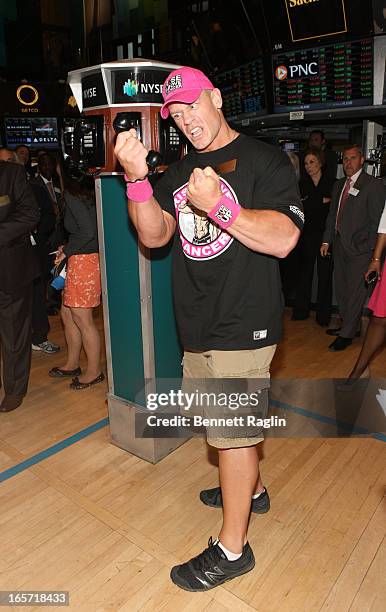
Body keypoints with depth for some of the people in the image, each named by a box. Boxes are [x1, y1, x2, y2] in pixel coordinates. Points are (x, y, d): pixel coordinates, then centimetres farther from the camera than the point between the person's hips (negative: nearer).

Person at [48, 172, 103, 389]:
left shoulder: (72, 194, -14)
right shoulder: (86, 191, 12)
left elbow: (88, 231, -21)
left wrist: (66, 251, -7)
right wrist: (68, 248, 12)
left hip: (84, 259, -9)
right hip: (79, 260, 9)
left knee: (82, 319, 0)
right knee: (67, 314, 17)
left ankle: (94, 372, 14)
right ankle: (72, 364, 30)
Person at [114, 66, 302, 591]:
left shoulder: (264, 160, -6)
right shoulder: (179, 172, 12)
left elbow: (284, 239, -18)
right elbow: (154, 236, 1)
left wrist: (218, 205, -28)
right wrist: (137, 178, -14)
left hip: (241, 327, -6)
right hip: (196, 327, 7)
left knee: (233, 431, 3)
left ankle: (232, 547, 22)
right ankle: (250, 489, 48)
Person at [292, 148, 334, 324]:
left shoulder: (331, 184, 3)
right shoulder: (302, 185, 9)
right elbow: (299, 207, -6)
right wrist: (322, 201, -10)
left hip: (325, 235, -2)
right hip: (306, 236, 2)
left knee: (325, 275, 1)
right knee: (304, 272, 6)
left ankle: (323, 315, 10)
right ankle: (301, 311, 17)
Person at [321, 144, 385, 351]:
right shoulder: (338, 185, 15)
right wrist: (326, 240, 11)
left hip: (359, 248, -7)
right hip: (340, 245, 7)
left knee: (355, 291, -2)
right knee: (341, 289, 13)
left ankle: (347, 334, 7)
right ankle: (350, 326, 29)